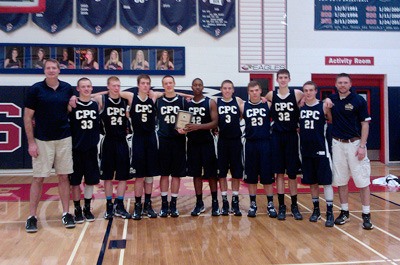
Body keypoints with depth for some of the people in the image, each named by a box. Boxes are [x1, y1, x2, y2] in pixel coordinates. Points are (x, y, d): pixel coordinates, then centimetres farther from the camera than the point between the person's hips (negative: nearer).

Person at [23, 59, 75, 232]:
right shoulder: (35, 89, -5)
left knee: (64, 177, 7)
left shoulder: (67, 89, 3)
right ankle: (32, 217, 12)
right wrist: (31, 142, -8)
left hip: (64, 139, 3)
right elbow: (27, 117, -4)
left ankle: (66, 214, 16)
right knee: (38, 178, 2)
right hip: (41, 140, -2)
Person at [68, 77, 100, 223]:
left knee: (91, 180, 9)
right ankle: (77, 210, 17)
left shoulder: (96, 105, 6)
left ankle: (87, 208, 22)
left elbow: (99, 125, 12)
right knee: (75, 181, 4)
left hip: (91, 148, 3)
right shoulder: (72, 105, -4)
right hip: (76, 149, -3)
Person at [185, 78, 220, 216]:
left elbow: (215, 122, -10)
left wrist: (198, 126, -22)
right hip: (192, 143, 3)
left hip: (207, 142, -3)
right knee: (196, 174, 8)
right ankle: (199, 203, 18)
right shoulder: (187, 103, 8)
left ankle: (215, 203, 12)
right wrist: (183, 128, -9)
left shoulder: (210, 102, -3)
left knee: (211, 173, 2)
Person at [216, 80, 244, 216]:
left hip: (236, 140, 0)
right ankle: (224, 201, 15)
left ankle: (235, 201, 16)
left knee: (237, 172, 5)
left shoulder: (238, 101, 2)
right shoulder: (216, 102, 2)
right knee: (221, 172, 4)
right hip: (222, 141, 0)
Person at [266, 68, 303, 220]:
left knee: (292, 173, 5)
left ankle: (294, 205, 17)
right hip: (277, 136, 1)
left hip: (291, 136, -1)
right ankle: (281, 206, 13)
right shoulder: (271, 95, 2)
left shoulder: (297, 94, -3)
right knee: (279, 172, 4)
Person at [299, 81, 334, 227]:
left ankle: (330, 212, 4)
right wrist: (301, 132, 2)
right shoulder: (299, 107, 4)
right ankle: (316, 210, 24)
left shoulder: (323, 107, -5)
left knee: (326, 181, -3)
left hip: (321, 149, -4)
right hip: (306, 150, 4)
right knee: (312, 182, 12)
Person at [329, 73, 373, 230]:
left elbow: (365, 124, -5)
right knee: (340, 180, 9)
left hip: (355, 143, -3)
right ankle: (344, 212, 20)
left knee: (362, 180, -1)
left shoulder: (359, 100, -5)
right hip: (337, 144, 4)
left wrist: (362, 146, -12)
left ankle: (366, 215, 8)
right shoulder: (331, 100, 5)